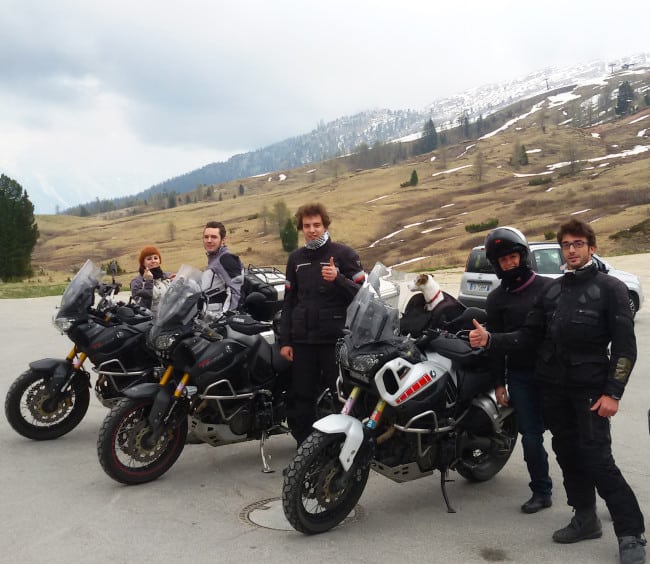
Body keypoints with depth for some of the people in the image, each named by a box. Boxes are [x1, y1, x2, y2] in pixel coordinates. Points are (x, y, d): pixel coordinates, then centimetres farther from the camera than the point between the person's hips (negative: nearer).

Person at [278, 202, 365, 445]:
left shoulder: (344, 254, 1)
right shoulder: (296, 258, 14)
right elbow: (288, 302, 15)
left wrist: (338, 279, -22)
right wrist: (285, 341, 9)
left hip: (336, 340, -4)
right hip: (302, 340, 4)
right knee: (302, 397, 7)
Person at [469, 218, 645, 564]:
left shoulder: (610, 288, -2)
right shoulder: (552, 290, 12)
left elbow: (625, 347, -6)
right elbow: (529, 335, 8)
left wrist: (612, 392, -14)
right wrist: (490, 341, -8)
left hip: (590, 388, -5)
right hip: (553, 386, 5)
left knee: (597, 460, -9)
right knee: (568, 454, 11)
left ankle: (631, 534, 2)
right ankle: (585, 518, 25)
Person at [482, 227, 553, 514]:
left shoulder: (547, 287, 2)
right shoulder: (496, 299, 9)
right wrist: (498, 383, 5)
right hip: (519, 376, 2)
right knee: (530, 436, 3)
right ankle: (541, 491, 17)